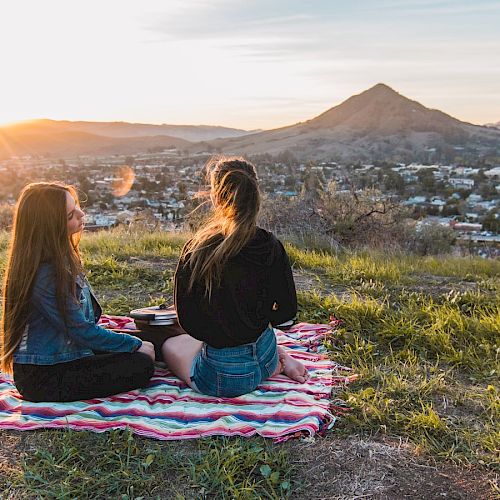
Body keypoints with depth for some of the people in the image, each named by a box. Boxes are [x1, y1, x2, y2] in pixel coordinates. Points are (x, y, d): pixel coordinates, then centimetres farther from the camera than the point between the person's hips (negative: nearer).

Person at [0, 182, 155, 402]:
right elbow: (82, 331, -21)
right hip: (41, 378, -9)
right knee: (141, 366, -15)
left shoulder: (61, 257, 3)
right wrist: (135, 344, -11)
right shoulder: (44, 275, -26)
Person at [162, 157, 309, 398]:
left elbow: (187, 321, -12)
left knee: (170, 346, 26)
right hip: (265, 358, 6)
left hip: (222, 377, -6)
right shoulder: (271, 247, -11)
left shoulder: (195, 252, -21)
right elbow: (288, 310, -2)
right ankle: (279, 358, 15)